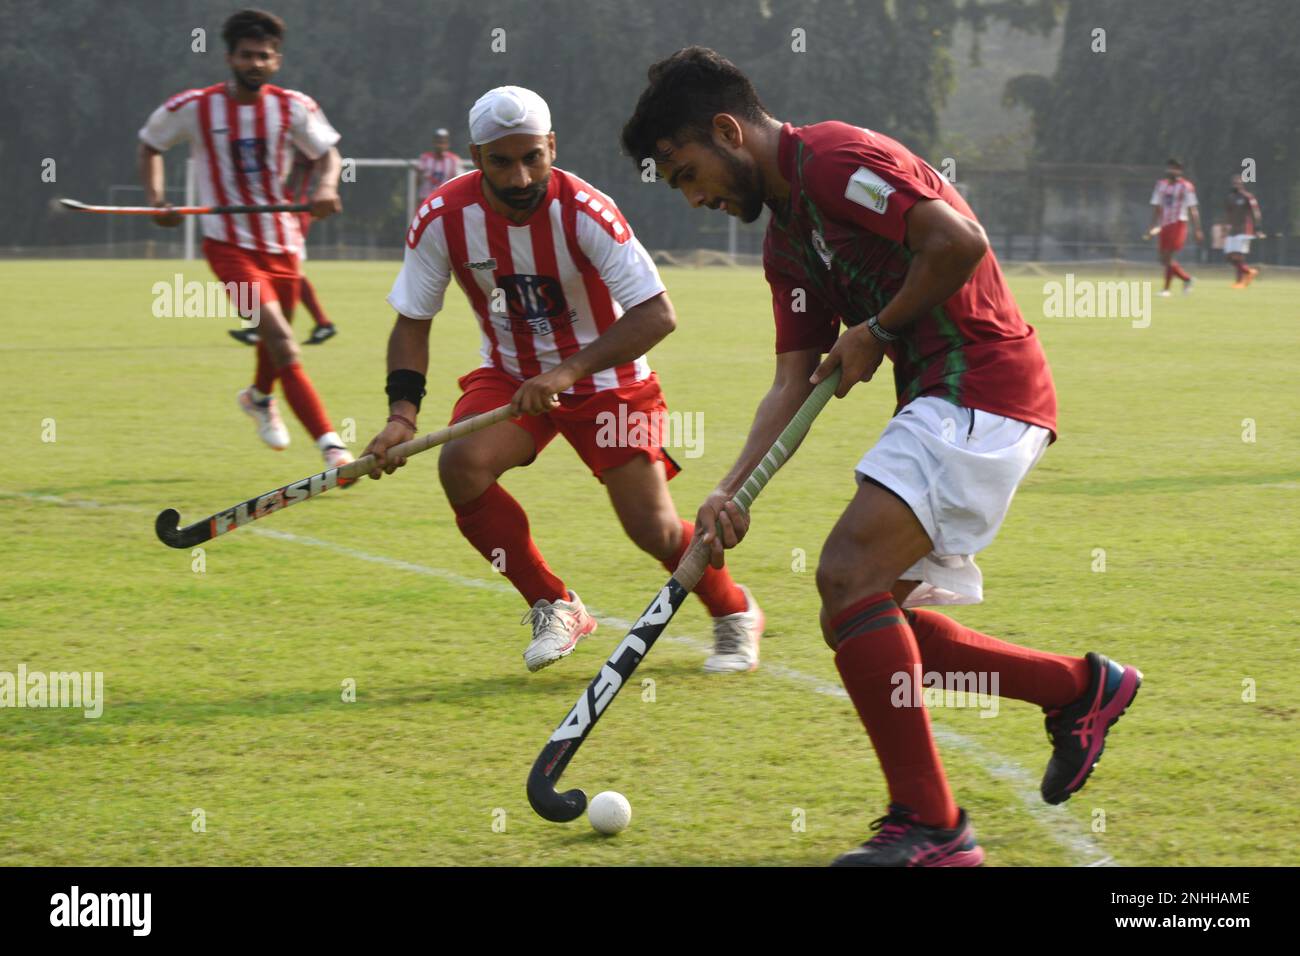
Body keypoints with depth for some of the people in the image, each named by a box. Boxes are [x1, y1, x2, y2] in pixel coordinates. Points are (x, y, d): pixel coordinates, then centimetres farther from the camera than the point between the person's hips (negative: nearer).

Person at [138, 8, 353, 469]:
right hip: (229, 243, -4)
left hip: (281, 241, 4)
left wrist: (326, 186, -20)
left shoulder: (293, 107, -4)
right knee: (280, 338, -21)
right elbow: (150, 145, 8)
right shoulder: (192, 108, -8)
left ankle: (259, 398, 58)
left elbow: (328, 153, 3)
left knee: (276, 337, 20)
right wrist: (155, 198, -7)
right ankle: (331, 447, -29)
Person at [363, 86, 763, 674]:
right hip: (510, 372, 3)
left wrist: (570, 370, -39)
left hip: (607, 377, -3)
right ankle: (554, 608, -6)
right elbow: (412, 322, -6)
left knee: (654, 531, -10)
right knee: (461, 464, -26)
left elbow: (657, 314, -31)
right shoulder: (442, 218, -17)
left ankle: (734, 612, 24)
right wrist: (403, 412, -20)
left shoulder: (584, 212, -27)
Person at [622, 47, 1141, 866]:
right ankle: (1082, 689, 24)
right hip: (943, 402, 11)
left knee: (849, 575, -20)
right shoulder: (786, 238, 19)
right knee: (871, 622, 11)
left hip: (979, 384, -11)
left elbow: (960, 241, -22)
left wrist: (877, 332, -10)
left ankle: (930, 827, -18)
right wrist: (732, 490, 2)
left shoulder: (835, 159, -11)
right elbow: (793, 384, 15)